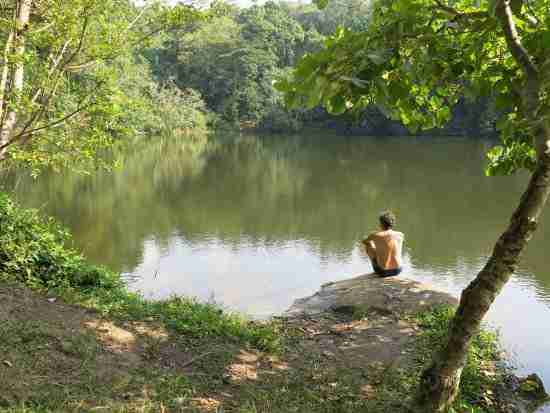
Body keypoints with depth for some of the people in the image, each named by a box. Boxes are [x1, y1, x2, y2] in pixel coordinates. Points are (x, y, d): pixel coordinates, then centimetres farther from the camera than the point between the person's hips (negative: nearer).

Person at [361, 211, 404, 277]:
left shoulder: (376, 235, -14)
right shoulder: (401, 235, -5)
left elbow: (364, 242, 9)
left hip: (382, 271, -3)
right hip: (397, 270, 3)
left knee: (368, 244, 16)